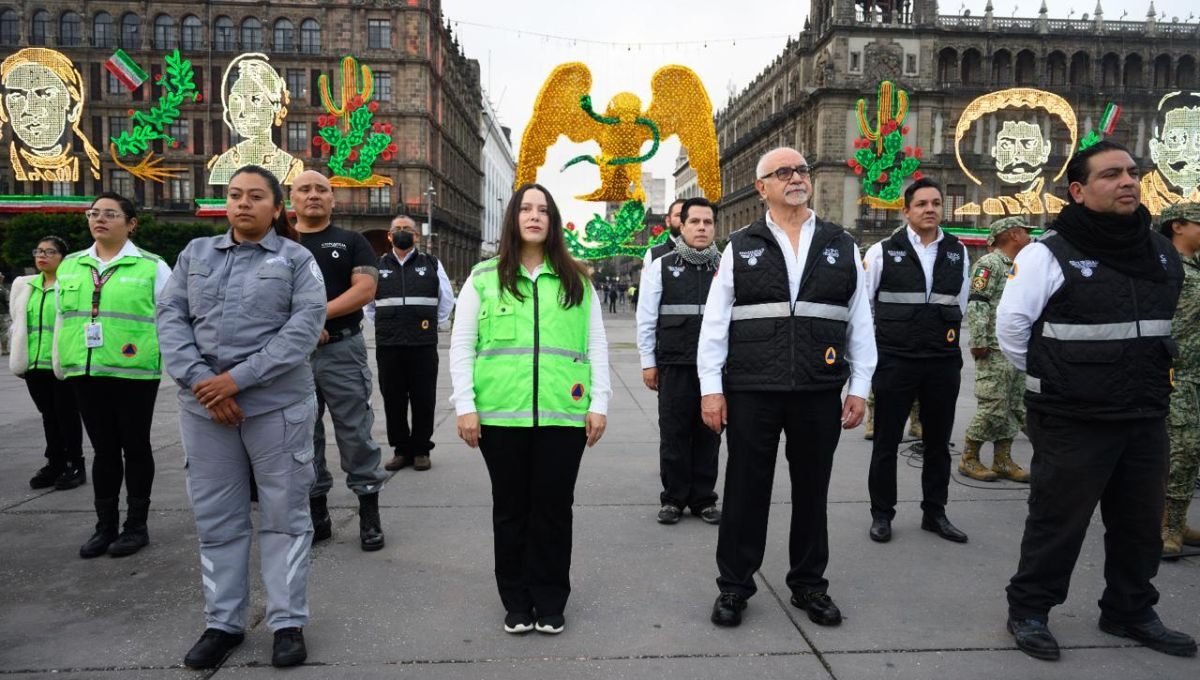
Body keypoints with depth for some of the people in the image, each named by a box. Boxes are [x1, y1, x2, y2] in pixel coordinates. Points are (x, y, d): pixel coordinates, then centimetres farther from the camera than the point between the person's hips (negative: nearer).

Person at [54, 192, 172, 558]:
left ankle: (136, 526, 17)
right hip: (85, 373, 4)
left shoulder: (152, 266, -2)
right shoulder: (69, 265, 13)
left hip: (135, 372, -4)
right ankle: (105, 525, 23)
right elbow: (62, 319, 18)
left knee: (135, 446, 6)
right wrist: (59, 364, 16)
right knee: (103, 449, 12)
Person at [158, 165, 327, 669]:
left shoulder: (296, 258, 2)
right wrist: (199, 380, -11)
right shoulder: (196, 254, 13)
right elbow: (170, 316, 4)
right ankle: (222, 623, 24)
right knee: (216, 518, 11)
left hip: (277, 404, -3)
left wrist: (238, 378, -16)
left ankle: (288, 623, 15)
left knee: (284, 515, 4)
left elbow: (306, 325, -10)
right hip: (203, 405, 4)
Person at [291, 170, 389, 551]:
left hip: (342, 351, -2)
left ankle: (369, 515, 7)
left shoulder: (352, 242, 7)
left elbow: (365, 289, -6)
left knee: (355, 433, -1)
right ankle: (316, 512, 21)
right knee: (303, 436, 9)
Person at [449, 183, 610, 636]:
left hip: (564, 413, 1)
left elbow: (596, 347, 9)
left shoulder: (577, 281, 11)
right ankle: (517, 602, 26)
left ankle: (550, 603, 22)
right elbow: (461, 347, 4)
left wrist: (599, 403, 1)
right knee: (510, 508, 10)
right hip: (501, 413, 0)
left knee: (554, 508, 6)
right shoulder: (483, 278, 7)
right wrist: (465, 405, -3)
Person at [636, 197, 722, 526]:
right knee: (674, 434, 5)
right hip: (674, 365, -1)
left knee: (708, 434, 9)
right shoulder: (662, 266, 4)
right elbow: (646, 318, 5)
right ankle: (673, 499, 18)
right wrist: (648, 362, 2)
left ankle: (703, 499, 21)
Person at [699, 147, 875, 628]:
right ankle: (734, 586, 20)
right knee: (745, 490, 6)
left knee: (812, 491, 12)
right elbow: (715, 322, 2)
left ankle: (809, 584, 28)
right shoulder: (741, 248, 5)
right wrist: (711, 388, -4)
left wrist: (859, 388, 4)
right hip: (751, 391, -1)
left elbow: (860, 323, 9)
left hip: (820, 393, 2)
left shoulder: (841, 246, 9)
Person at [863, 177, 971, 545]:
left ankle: (934, 512, 27)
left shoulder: (958, 253, 8)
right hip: (895, 362, -3)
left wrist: (949, 344, 16)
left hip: (944, 363, 4)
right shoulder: (883, 251, -3)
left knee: (938, 441, 13)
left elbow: (960, 307, 17)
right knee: (886, 441, 5)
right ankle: (881, 514, 18)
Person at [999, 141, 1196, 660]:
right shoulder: (1049, 255, -12)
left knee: (1140, 522, 17)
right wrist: (1053, 382, -1)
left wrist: (1153, 381, 17)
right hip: (1072, 423, -6)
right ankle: (1028, 611, 21)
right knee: (1057, 522, 4)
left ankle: (1131, 612, 36)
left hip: (1147, 420, 6)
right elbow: (1011, 329, -10)